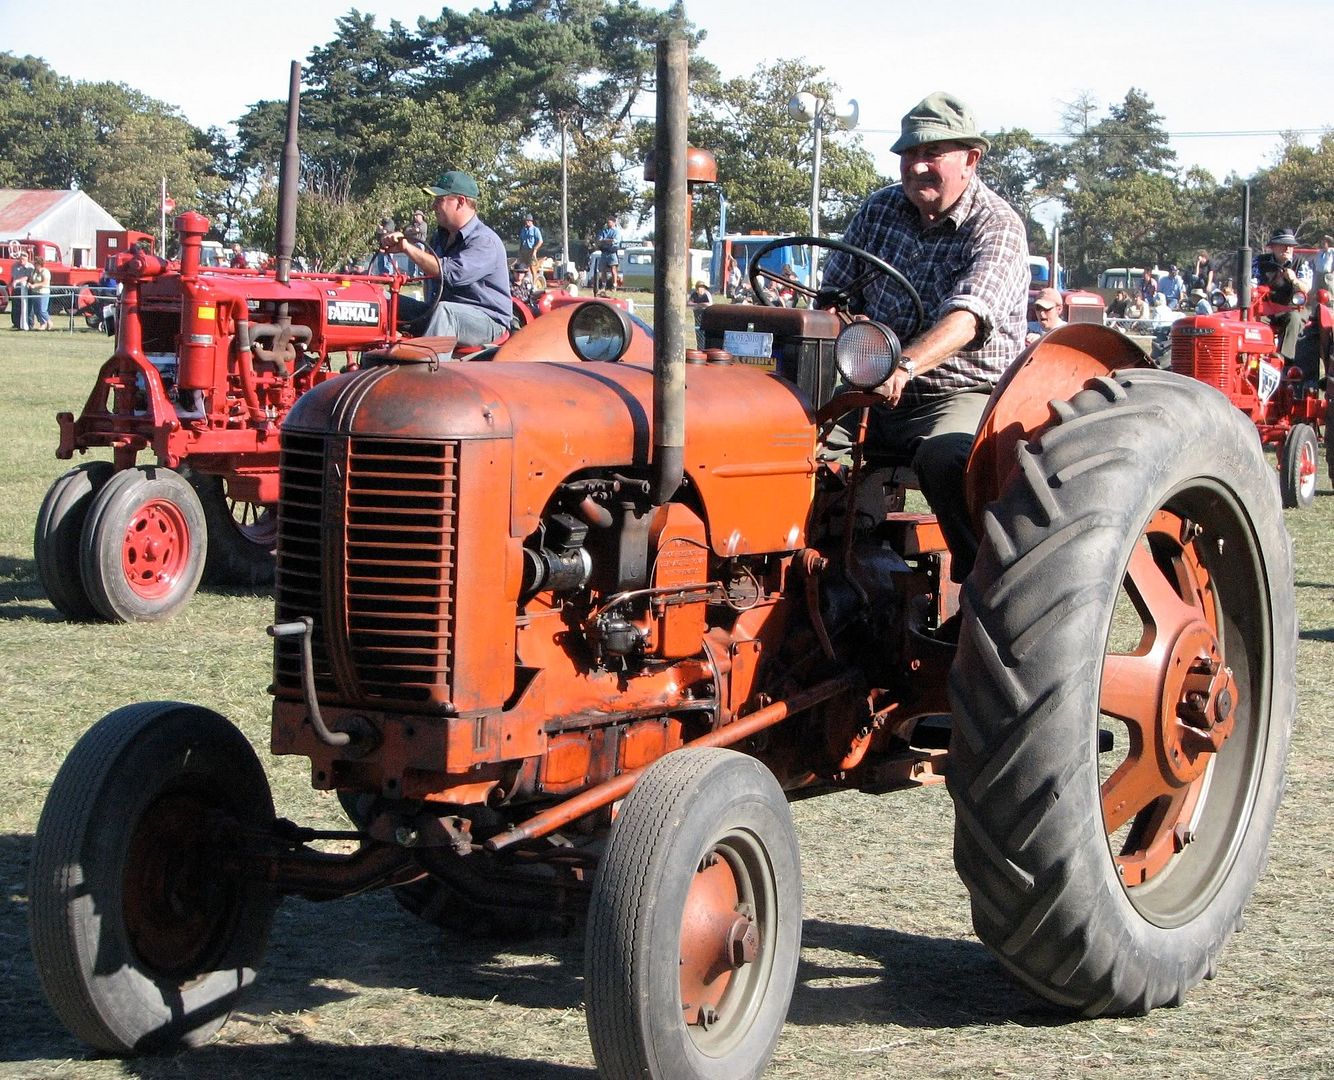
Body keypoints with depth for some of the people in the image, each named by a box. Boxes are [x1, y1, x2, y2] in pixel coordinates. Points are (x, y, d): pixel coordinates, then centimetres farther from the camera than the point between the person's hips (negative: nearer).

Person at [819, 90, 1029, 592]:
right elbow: (834, 294, 13)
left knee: (945, 457, -39)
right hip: (878, 395, 5)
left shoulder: (997, 227, -10)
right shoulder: (880, 209, 9)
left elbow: (965, 319, -27)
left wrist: (905, 366, -45)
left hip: (964, 394, -5)